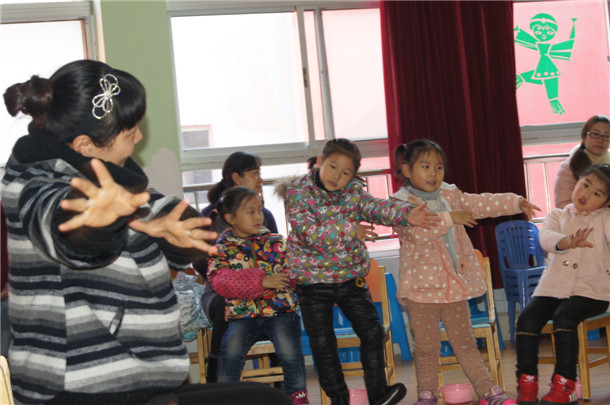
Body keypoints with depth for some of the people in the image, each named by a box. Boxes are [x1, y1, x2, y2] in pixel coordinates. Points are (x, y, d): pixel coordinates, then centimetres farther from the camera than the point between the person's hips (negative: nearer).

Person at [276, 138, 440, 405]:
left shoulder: (352, 193, 0)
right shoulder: (297, 193, -12)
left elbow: (377, 208, -18)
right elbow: (310, 233, -24)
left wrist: (406, 214, -37)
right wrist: (350, 229, -28)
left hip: (350, 278, 3)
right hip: (313, 281, -3)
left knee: (372, 332, 2)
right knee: (322, 343, 4)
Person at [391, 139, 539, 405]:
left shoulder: (451, 196, 10)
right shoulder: (401, 203, -10)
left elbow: (482, 204, 5)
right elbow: (417, 231, -26)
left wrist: (516, 202, -6)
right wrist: (449, 218, -20)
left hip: (455, 284, 5)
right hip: (422, 288, -5)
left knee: (465, 342, 14)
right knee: (427, 347, 7)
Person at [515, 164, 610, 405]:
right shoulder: (558, 216, 12)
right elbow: (546, 237, -12)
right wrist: (565, 242, -31)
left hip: (590, 290, -3)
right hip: (553, 287, 3)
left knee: (564, 317, -30)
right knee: (527, 318, -20)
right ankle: (527, 384, -12)